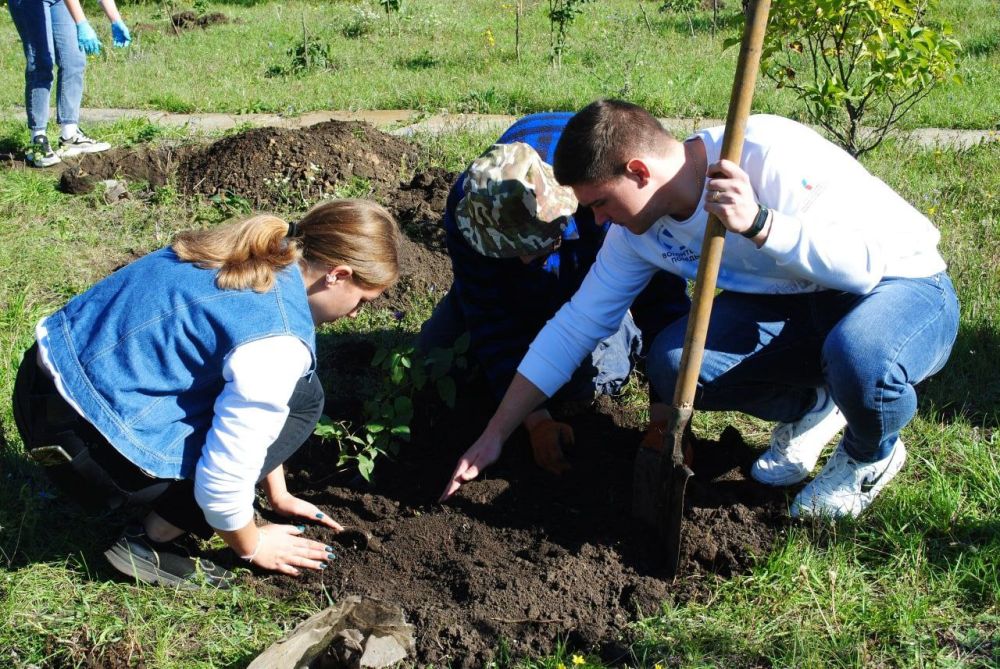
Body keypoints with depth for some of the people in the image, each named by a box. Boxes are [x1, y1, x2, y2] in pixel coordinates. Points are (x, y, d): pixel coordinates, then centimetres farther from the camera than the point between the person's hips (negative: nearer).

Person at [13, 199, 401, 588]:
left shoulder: (254, 256, 5)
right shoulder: (279, 338, -22)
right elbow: (223, 476, -19)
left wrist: (277, 495, 26)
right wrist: (251, 547, 3)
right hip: (87, 445, -9)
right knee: (301, 398, -3)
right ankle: (154, 543, 1)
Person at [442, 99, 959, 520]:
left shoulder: (768, 154, -29)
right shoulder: (639, 230, -7)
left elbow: (866, 260, -33)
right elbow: (575, 326, -3)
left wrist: (758, 223, -46)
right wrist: (494, 436, -2)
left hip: (903, 285, -5)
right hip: (788, 305, 6)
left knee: (858, 356, -41)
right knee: (672, 364, -19)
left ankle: (873, 454, -3)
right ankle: (807, 408, 9)